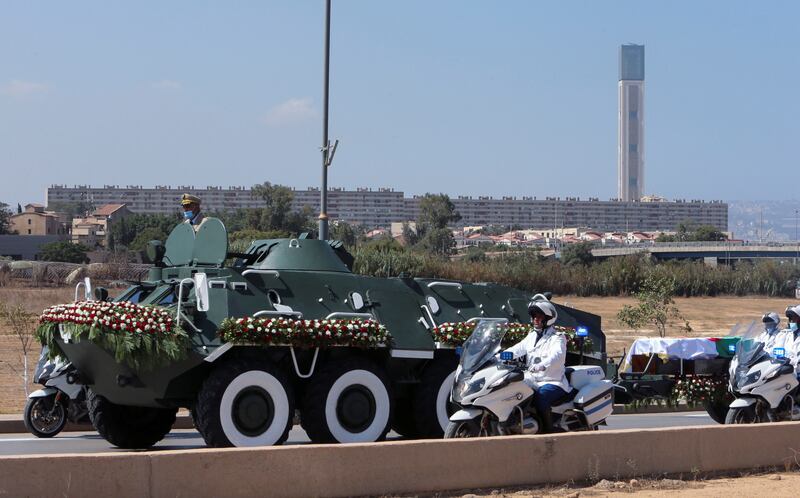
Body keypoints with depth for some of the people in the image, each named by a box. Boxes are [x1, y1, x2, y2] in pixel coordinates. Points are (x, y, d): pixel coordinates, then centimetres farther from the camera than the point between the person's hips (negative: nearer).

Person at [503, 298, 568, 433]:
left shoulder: (557, 338, -4)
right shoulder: (531, 337, 19)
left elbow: (557, 356, -25)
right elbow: (516, 350, 7)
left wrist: (542, 366, -45)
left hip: (552, 382, -7)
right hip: (531, 381, 7)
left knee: (541, 397, -35)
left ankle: (549, 433, -30)